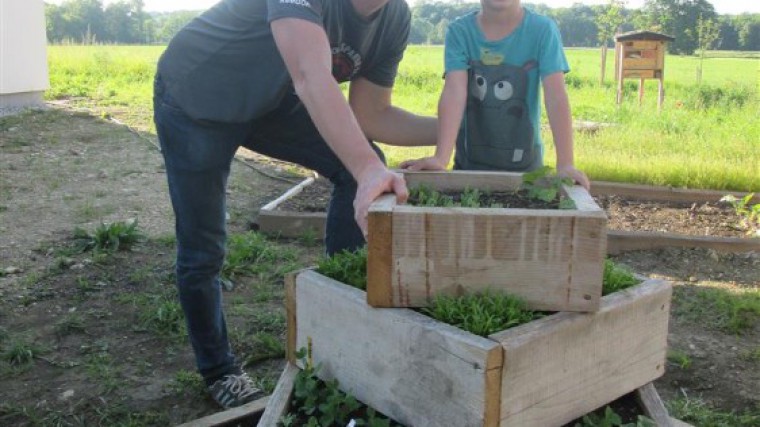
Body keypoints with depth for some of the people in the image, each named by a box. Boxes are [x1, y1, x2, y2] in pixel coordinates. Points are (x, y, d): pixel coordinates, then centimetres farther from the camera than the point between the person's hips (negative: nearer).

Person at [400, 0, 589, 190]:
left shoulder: (543, 29, -10)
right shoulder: (459, 31, -8)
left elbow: (556, 98, -19)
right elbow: (454, 94, -21)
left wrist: (565, 164, -30)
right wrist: (441, 157, -33)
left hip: (524, 165, 0)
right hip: (469, 163, 1)